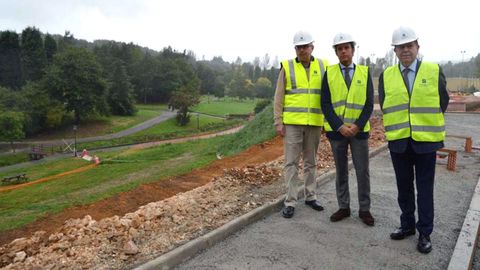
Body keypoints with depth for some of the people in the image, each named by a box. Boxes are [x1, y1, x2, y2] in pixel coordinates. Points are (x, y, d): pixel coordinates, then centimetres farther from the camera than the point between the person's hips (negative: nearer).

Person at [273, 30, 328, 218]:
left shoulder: (322, 66, 7)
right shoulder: (287, 67, 1)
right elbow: (278, 98, 0)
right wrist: (278, 122, -6)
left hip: (314, 123, 2)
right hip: (292, 122, -2)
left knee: (311, 161, 13)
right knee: (291, 162, 0)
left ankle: (310, 196, 26)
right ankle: (290, 201, 8)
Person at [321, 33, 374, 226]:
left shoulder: (364, 72, 4)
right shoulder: (329, 73, 2)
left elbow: (369, 104, 0)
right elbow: (325, 104, -4)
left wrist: (357, 125, -13)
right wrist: (340, 126, -13)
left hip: (359, 130, 0)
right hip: (337, 130, 0)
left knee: (363, 171, 5)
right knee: (340, 171, 10)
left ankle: (364, 209, 19)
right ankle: (343, 207, 22)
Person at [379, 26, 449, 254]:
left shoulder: (434, 71, -1)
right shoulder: (386, 75, 4)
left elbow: (443, 101, 6)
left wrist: (428, 123, 7)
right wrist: (398, 125, 7)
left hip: (425, 140, -2)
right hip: (398, 141, 2)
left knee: (424, 188, 6)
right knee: (404, 187, 13)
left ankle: (425, 232, 19)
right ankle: (407, 225, 29)